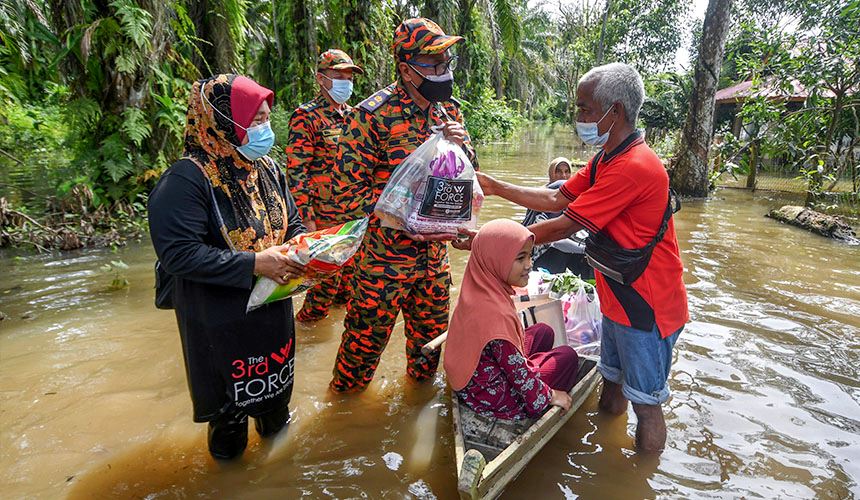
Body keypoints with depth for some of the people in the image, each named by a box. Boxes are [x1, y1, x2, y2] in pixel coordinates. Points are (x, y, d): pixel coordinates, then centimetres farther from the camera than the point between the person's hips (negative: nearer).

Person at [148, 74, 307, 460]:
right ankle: (227, 443, 44)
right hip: (221, 320, -6)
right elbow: (177, 253, -27)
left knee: (276, 378, 25)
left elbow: (291, 222, 11)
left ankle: (274, 422, 52)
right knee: (232, 397, 15)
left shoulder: (266, 169, 1)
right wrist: (253, 263, -31)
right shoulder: (186, 180, -22)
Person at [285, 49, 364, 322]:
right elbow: (296, 171, -14)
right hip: (327, 214, -7)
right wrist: (306, 217, -18)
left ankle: (343, 294, 42)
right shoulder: (306, 116, -10)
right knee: (329, 266, 1)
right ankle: (310, 315, 21)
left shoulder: (352, 114, 12)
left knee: (351, 261, 18)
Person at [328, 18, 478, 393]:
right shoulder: (373, 114, -16)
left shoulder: (447, 110, 5)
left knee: (432, 333, 22)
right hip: (385, 253, -6)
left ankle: (421, 382, 49)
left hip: (435, 250, 6)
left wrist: (461, 144, -9)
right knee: (366, 336, 8)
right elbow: (346, 190, -17)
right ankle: (344, 396, 35)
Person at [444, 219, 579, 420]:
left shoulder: (477, 291, -8)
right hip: (492, 398, -8)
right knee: (568, 356, 3)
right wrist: (549, 395, -7)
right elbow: (519, 375, -24)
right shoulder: (497, 315, -35)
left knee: (543, 331, 15)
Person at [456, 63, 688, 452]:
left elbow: (563, 227, -26)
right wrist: (496, 187, 3)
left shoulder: (632, 167, -27)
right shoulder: (607, 160, 7)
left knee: (645, 404, 8)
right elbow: (557, 198, 10)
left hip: (647, 307, -10)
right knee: (612, 384, 24)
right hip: (618, 300, 10)